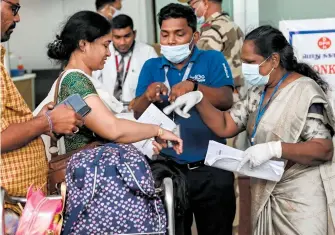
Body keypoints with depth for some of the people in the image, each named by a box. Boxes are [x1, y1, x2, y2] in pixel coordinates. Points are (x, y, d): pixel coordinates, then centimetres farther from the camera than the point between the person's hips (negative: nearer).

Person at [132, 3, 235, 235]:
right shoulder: (151, 67, 6)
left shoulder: (213, 60, -1)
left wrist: (194, 86, -33)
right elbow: (137, 113, 0)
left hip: (210, 169, -2)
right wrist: (148, 96, -22)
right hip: (168, 168, 2)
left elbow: (226, 100, -15)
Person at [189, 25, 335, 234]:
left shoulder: (305, 91, -15)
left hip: (303, 197, -8)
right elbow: (224, 127, 9)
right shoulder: (257, 93, 11)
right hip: (266, 195, 8)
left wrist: (274, 149, -31)